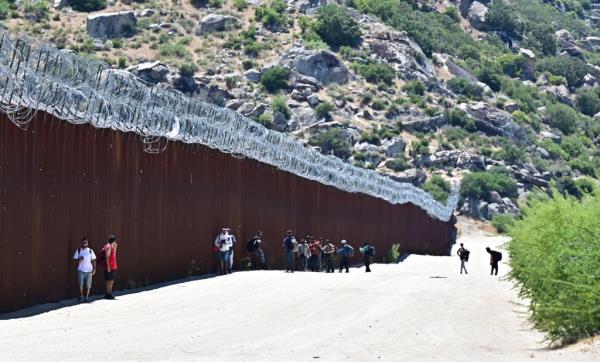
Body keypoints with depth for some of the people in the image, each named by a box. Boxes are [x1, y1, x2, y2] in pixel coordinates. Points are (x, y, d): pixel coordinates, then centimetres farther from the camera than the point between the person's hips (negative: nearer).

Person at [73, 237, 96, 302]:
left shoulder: (90, 251, 4)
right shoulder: (78, 251, 4)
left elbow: (93, 260, 5)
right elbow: (75, 259, 5)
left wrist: (94, 269, -4)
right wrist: (79, 259, -16)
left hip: (89, 270, 1)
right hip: (81, 270, 0)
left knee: (88, 285, 1)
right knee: (81, 284, -5)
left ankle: (86, 297, 10)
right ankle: (81, 296, 8)